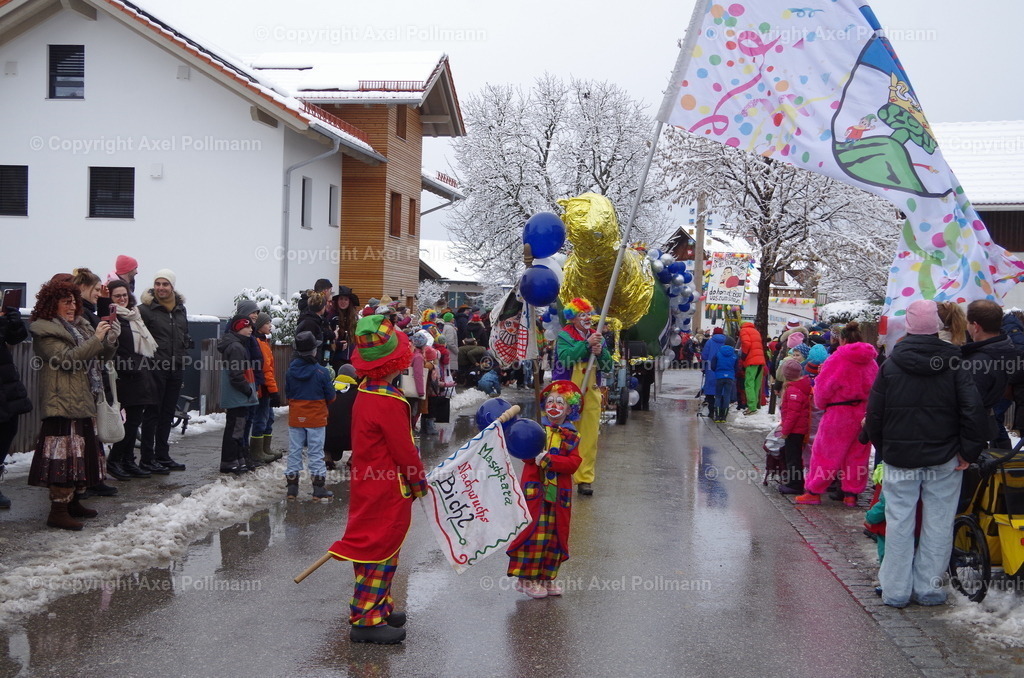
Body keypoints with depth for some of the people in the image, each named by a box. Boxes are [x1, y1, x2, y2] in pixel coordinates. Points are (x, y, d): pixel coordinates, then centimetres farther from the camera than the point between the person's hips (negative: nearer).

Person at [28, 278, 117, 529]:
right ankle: (58, 511, -10)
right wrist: (96, 339, -20)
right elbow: (67, 358, -21)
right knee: (66, 454, -12)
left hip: (83, 402, 9)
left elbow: (105, 355, 16)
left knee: (83, 452, 13)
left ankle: (73, 502, 23)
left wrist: (108, 339, -6)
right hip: (63, 403, -9)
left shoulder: (80, 326, 18)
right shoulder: (45, 332, -7)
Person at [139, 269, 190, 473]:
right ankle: (147, 460, 3)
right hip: (156, 369, -7)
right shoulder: (146, 309, -8)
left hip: (176, 369, 7)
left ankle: (162, 455, 21)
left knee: (167, 414, 13)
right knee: (152, 413, -2)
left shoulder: (180, 309, 13)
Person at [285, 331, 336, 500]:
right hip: (316, 417, -3)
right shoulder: (322, 372, -14)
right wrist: (323, 404, 13)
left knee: (294, 451, 10)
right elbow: (330, 396, -7)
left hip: (295, 417, 3)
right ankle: (319, 489, 6)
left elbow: (287, 392, 5)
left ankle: (292, 487, 13)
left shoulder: (291, 370, -4)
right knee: (316, 453, 3)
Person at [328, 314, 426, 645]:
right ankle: (367, 620, 5)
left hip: (368, 484, 10)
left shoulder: (365, 392, 6)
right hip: (388, 491, -10)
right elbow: (404, 450, -20)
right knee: (380, 553, -2)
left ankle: (378, 607, 31)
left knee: (377, 549, 19)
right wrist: (420, 481, -3)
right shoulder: (390, 402, -24)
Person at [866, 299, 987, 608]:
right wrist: (969, 451, -2)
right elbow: (973, 409, -10)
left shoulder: (890, 365, -3)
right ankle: (928, 588, 13)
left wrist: (883, 448, 13)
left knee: (899, 523, 6)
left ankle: (896, 590, 10)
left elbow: (874, 413, 0)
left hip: (899, 458, 1)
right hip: (944, 459, 0)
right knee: (938, 524, 8)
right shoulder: (954, 365, -5)